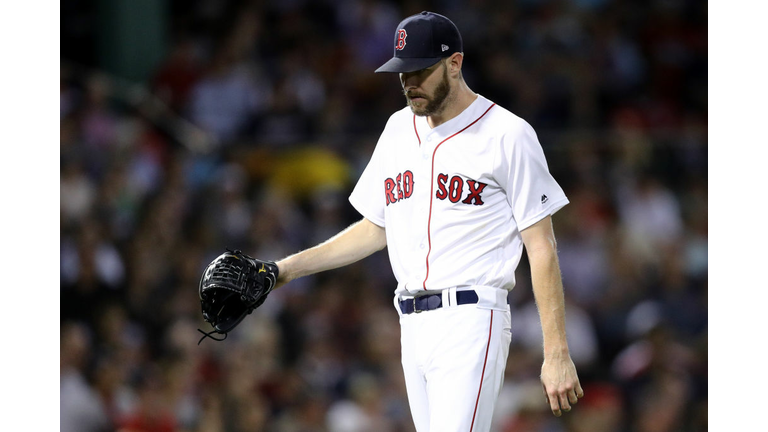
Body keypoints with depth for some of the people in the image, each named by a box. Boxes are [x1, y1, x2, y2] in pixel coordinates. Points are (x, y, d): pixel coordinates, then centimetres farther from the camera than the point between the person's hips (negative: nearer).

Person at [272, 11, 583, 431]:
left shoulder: (507, 135, -5)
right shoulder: (399, 129, 16)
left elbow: (541, 247, -7)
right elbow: (375, 228, 26)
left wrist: (557, 355, -11)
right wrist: (291, 267, 16)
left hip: (470, 322, -7)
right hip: (413, 327, 7)